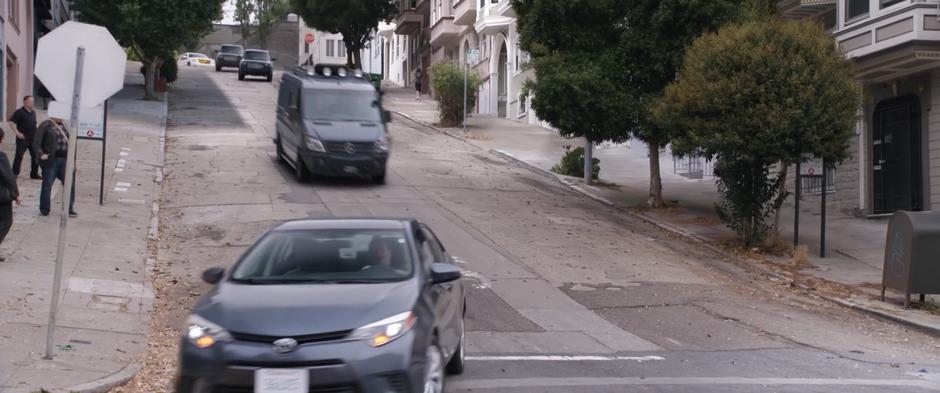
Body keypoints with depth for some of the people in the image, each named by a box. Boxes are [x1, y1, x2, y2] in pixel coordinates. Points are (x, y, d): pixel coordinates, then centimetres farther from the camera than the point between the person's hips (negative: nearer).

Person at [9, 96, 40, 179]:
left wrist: (36, 133, 10)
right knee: (19, 156, -4)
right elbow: (11, 122, -14)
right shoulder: (19, 112, -9)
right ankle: (14, 173, 1)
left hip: (33, 138, 7)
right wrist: (18, 133, -18)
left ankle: (34, 173, 18)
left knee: (36, 156, 8)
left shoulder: (33, 112, 12)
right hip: (23, 138, -7)